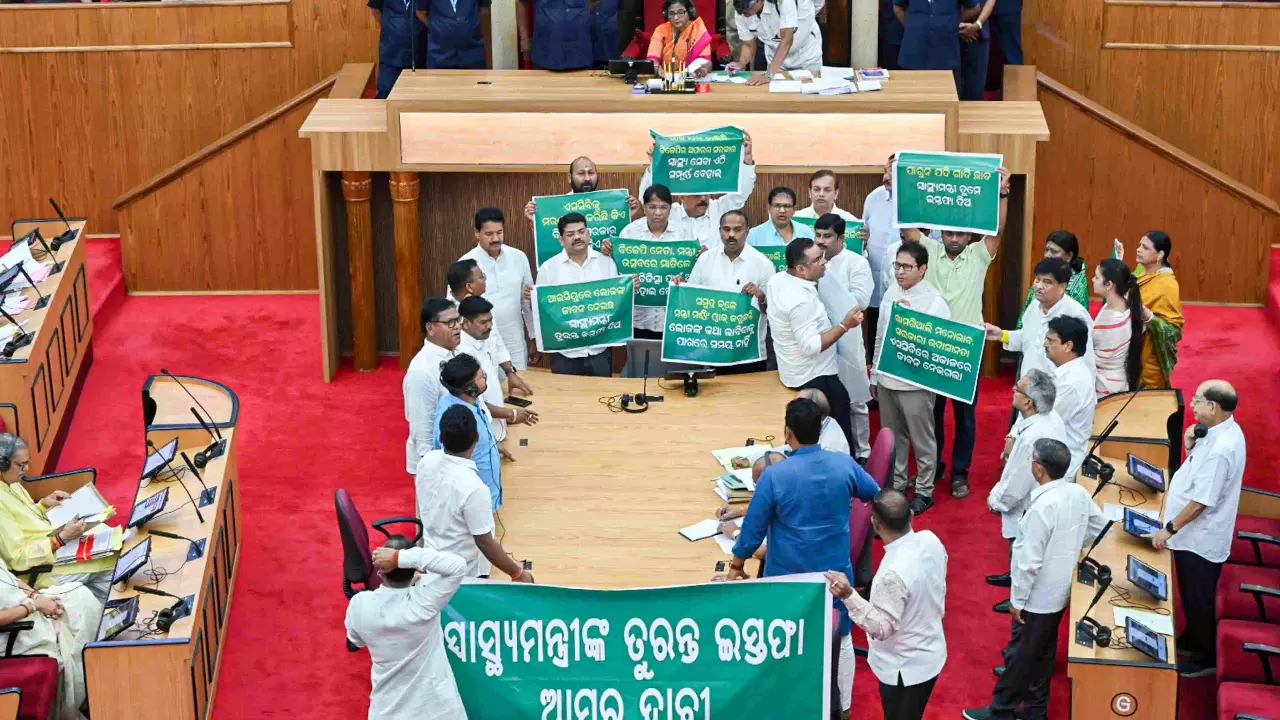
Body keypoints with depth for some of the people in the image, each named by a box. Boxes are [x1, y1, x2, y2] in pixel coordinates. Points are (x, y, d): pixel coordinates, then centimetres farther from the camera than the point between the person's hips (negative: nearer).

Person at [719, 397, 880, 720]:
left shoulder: (774, 475, -20)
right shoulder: (844, 464, -10)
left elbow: (753, 528, -13)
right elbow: (875, 494, 10)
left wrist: (736, 566, 3)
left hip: (788, 578, -3)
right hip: (835, 573, 3)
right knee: (840, 639, 20)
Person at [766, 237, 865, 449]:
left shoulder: (778, 279, -2)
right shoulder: (801, 301, -32)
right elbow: (811, 346, -32)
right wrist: (844, 326, -31)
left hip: (797, 372, 10)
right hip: (813, 378, -10)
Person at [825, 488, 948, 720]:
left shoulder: (894, 573, -35)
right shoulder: (930, 540, -11)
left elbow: (882, 628, -31)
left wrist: (849, 596, -38)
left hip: (905, 668, -8)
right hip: (929, 654, 8)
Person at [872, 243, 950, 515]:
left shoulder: (934, 301, -15)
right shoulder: (891, 294, 5)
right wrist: (875, 374, 15)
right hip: (887, 378, 6)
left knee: (921, 439, 7)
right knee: (893, 437, 18)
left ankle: (924, 491, 19)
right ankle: (896, 485, 32)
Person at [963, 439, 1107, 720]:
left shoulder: (1041, 508, -30)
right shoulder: (1079, 493, -7)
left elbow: (1029, 562, -25)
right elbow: (1100, 526, 11)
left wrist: (1018, 600, -14)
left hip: (1038, 596, -7)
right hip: (1060, 591, 8)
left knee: (1020, 653, 9)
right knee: (1043, 653, 20)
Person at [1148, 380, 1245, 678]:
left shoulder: (1221, 449, -31)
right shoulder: (1221, 430, -1)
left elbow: (1202, 500, -27)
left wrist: (1170, 529, -18)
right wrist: (1191, 446, -6)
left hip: (1200, 537, -10)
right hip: (1195, 533, 10)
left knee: (1199, 598, 7)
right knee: (1191, 594, 25)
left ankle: (1206, 657, 22)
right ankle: (1192, 641, 42)